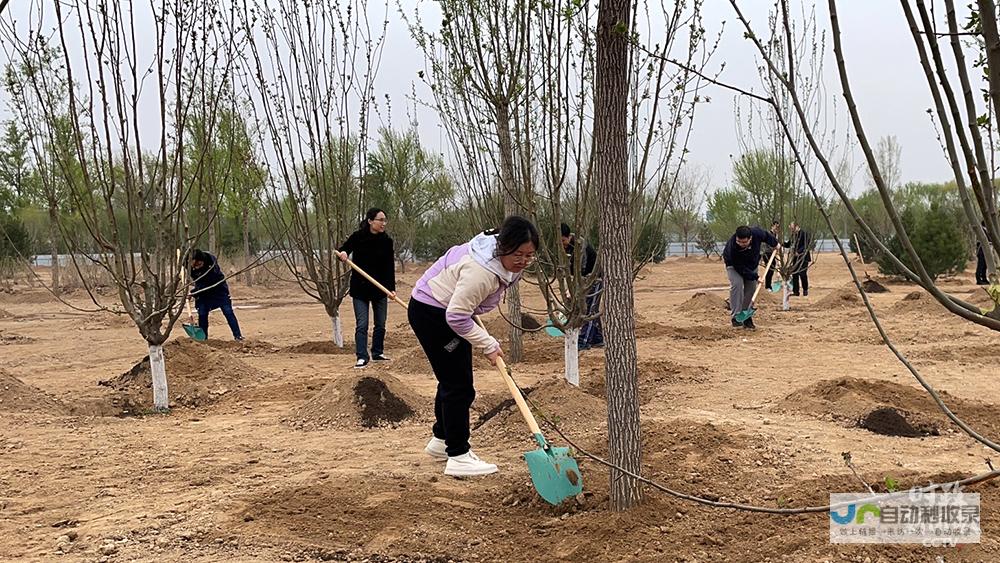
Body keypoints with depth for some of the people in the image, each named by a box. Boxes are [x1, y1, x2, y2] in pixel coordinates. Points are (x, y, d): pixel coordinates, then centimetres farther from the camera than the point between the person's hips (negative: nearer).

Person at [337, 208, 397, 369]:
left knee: (380, 324, 11)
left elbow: (390, 266, -8)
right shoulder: (358, 237, -9)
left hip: (380, 288, 3)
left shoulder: (386, 241, -4)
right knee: (361, 324, -5)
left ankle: (378, 353, 26)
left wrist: (391, 288, -19)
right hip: (360, 288, -3)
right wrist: (342, 254, -26)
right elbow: (343, 251, 0)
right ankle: (362, 357, -1)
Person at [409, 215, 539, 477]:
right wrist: (488, 345, -24)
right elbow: (457, 317, -31)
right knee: (458, 385, -10)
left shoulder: (503, 258, -6)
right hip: (431, 314, -10)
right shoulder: (480, 271, -36)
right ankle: (458, 456, -6)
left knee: (452, 379, 19)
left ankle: (441, 440, 35)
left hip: (450, 311, 10)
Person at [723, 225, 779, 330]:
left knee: (751, 288, -3)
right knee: (737, 284, -25)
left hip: (752, 264, 4)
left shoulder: (757, 233, -34)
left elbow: (766, 236, -6)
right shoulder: (732, 246, -42)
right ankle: (736, 316, -21)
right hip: (734, 265, -4)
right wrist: (755, 277, -29)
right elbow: (740, 268, -32)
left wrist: (775, 243, 9)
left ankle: (747, 317, 4)